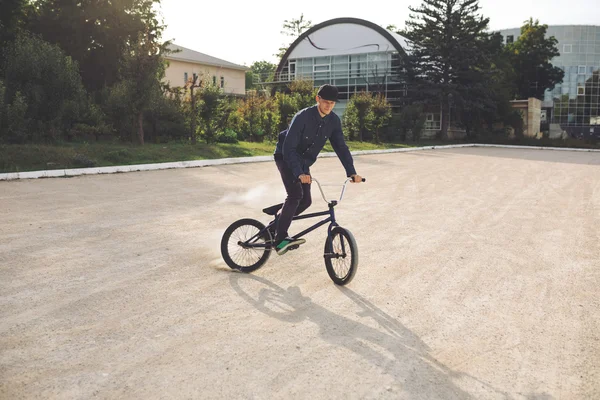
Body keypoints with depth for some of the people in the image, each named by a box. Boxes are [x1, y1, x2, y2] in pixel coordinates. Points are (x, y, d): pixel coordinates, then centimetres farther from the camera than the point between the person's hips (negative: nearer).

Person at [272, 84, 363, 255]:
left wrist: (351, 172, -19)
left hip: (304, 162, 6)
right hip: (286, 158, -6)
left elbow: (341, 147, -7)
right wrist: (299, 174, -45)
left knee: (306, 201, 0)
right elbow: (288, 148, -32)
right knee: (295, 195, -23)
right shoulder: (303, 117, -28)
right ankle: (280, 239, -19)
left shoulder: (334, 120, -10)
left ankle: (279, 217, 25)